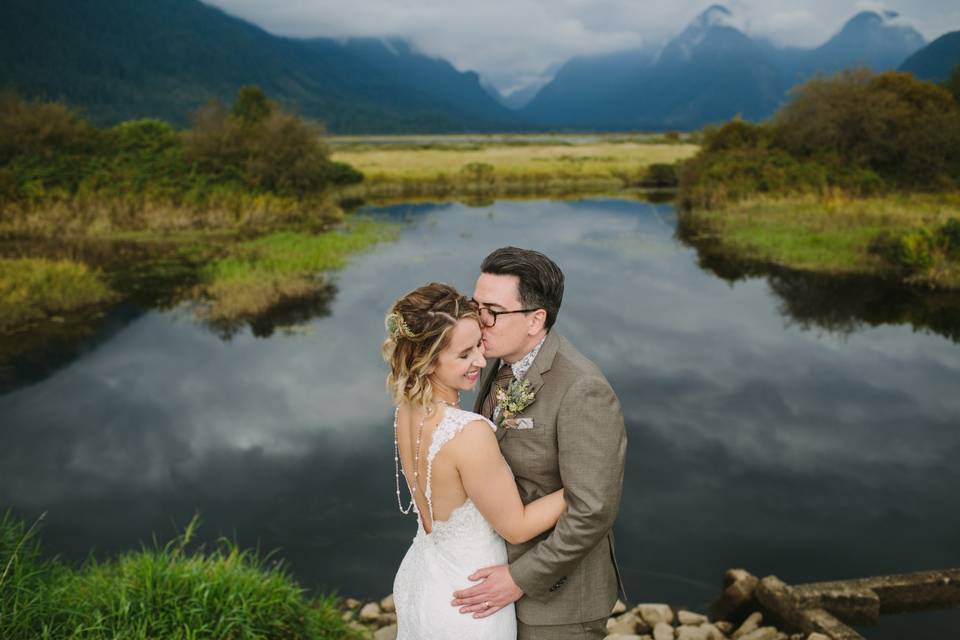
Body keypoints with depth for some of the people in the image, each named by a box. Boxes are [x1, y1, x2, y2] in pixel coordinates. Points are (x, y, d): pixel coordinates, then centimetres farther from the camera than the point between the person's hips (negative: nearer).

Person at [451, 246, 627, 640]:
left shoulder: (582, 391, -29)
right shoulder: (505, 361, -2)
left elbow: (593, 512, -28)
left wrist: (521, 579, -22)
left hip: (555, 589, -8)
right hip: (508, 559, 8)